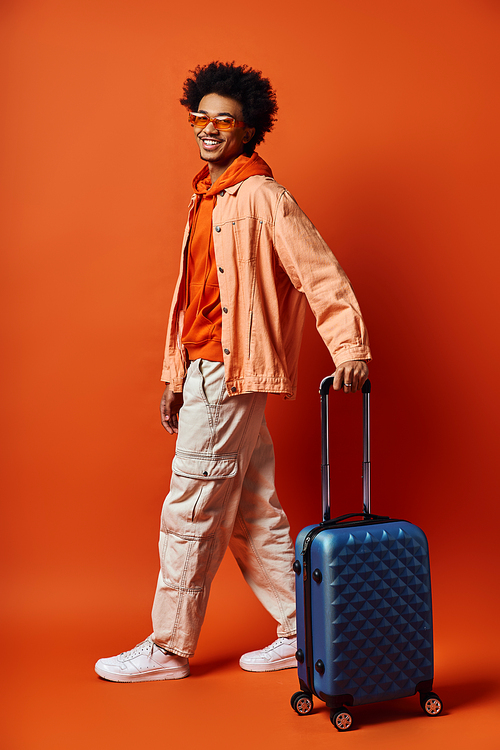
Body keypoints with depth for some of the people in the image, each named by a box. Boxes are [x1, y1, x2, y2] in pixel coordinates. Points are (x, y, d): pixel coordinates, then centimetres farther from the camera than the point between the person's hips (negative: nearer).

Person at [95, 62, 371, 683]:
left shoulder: (262, 197, -9)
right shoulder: (206, 198, 18)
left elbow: (321, 274, -15)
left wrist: (349, 349, -25)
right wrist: (176, 377, 20)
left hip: (229, 373, -9)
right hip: (206, 371, 9)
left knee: (188, 513, -2)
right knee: (253, 515, 13)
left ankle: (169, 648, 13)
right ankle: (301, 634, 23)